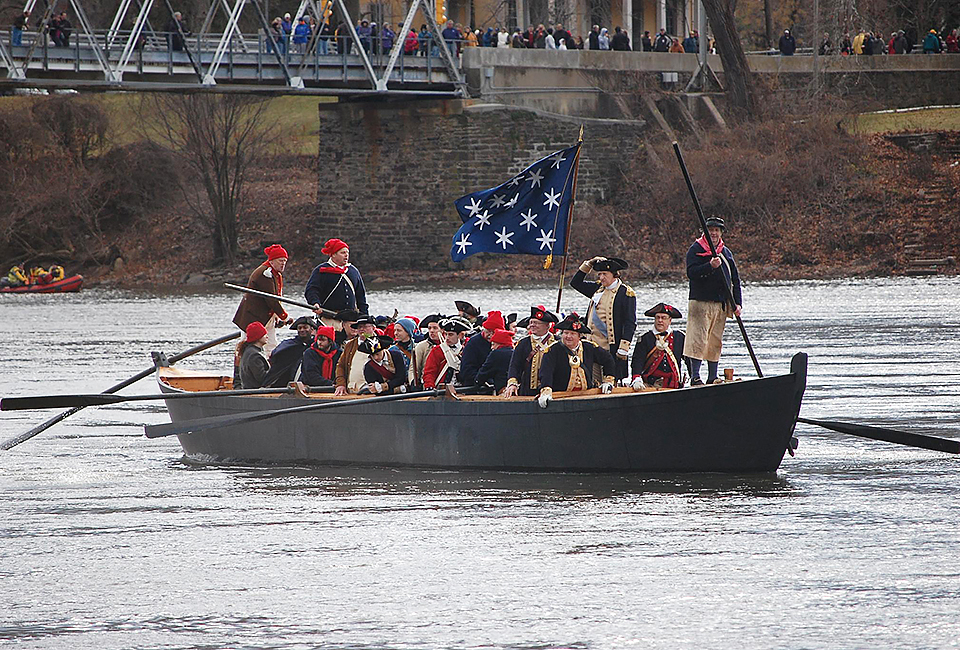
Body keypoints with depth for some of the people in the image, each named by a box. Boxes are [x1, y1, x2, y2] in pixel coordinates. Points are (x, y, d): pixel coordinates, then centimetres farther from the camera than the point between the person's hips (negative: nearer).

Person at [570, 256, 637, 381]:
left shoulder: (626, 293, -4)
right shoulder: (598, 289, 15)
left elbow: (630, 323, -8)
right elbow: (575, 283, 26)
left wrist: (623, 348, -14)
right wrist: (588, 264, 13)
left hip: (612, 348, -6)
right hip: (592, 346, 6)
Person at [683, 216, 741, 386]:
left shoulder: (726, 253, 16)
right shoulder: (696, 250, -1)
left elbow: (735, 279, 18)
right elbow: (691, 273, -16)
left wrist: (737, 303, 8)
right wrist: (710, 266, -30)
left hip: (722, 305, 6)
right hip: (701, 302, -6)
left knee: (716, 342, 8)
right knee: (698, 339, -12)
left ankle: (712, 377, 14)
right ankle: (695, 377, -14)